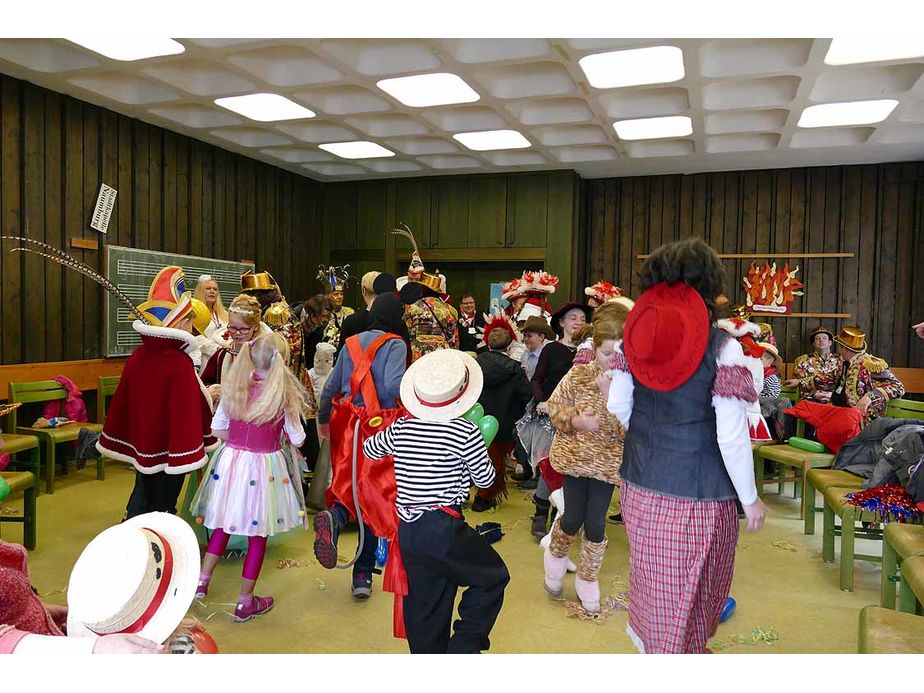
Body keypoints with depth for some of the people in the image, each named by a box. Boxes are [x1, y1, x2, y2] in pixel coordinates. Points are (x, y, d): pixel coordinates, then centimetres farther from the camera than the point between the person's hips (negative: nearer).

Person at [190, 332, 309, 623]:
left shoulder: (234, 387, -4)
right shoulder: (284, 395, -14)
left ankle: (202, 580, 30)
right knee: (257, 534, 9)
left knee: (223, 523, 24)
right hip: (265, 466, -4)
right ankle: (245, 602, 20)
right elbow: (297, 439, -7)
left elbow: (217, 428, 2)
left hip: (230, 460, 4)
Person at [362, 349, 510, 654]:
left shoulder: (400, 428, 3)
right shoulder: (466, 433, -12)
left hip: (407, 531, 6)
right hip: (444, 528, -6)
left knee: (424, 607, 17)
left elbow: (369, 449, 22)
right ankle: (463, 646, 6)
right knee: (493, 577, 15)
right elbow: (485, 479, 0)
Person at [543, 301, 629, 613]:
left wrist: (612, 396, -28)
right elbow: (553, 406, 0)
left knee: (595, 523, 7)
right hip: (575, 457, 0)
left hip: (608, 462, 1)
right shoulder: (578, 374, -9)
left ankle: (587, 579, 31)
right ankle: (555, 555, 38)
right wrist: (575, 420, -18)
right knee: (573, 518, 5)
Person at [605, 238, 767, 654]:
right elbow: (732, 436, -15)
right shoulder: (722, 348, -16)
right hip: (697, 493, -4)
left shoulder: (635, 337, -3)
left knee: (655, 576, 26)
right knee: (692, 586, 16)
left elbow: (619, 408, 2)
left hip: (640, 483, 5)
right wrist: (750, 500, -3)